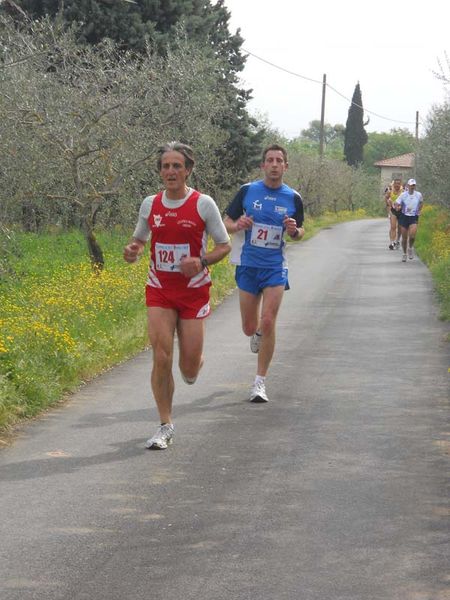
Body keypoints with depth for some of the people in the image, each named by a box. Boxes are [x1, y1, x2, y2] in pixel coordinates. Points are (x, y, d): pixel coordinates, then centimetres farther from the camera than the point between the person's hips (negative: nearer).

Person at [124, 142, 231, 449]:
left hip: (194, 290, -2)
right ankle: (166, 427, 3)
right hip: (159, 290, 2)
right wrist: (132, 251, -7)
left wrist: (202, 262, -20)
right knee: (161, 358, -10)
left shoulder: (203, 204, -8)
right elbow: (139, 239, 17)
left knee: (189, 371, 1)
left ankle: (195, 360, 40)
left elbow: (225, 245, -1)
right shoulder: (150, 204, 1)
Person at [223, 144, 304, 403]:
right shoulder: (247, 191, -2)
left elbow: (300, 231, 13)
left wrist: (294, 231, -11)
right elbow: (226, 222, 5)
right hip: (248, 265, 1)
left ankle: (260, 382, -1)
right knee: (250, 328, 7)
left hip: (275, 267, -1)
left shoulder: (293, 198, 0)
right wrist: (238, 225, -18)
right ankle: (258, 334, 47)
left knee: (268, 323, -12)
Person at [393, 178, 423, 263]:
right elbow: (396, 203, -9)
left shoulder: (418, 195, -1)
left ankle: (410, 248, 10)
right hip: (404, 217, 0)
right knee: (404, 238, 4)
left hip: (414, 218, 0)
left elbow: (421, 202, 20)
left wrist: (419, 210, 9)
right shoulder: (403, 195, -7)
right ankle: (404, 254, 24)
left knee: (412, 236, -20)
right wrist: (397, 207, -30)